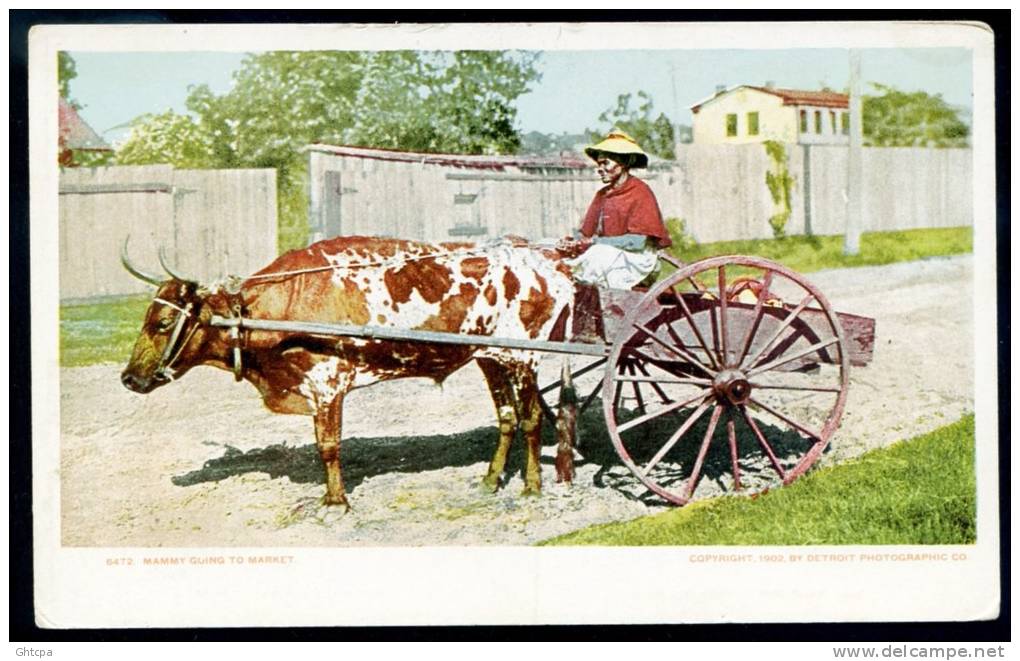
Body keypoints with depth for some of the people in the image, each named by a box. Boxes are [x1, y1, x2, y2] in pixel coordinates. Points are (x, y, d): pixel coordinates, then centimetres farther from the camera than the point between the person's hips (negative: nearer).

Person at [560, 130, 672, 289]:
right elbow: (586, 232, 10)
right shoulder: (602, 194, 13)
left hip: (636, 258, -7)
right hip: (606, 254, 7)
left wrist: (596, 241, -20)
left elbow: (638, 241, -18)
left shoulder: (640, 192, -9)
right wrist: (573, 243, -14)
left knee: (600, 255, -34)